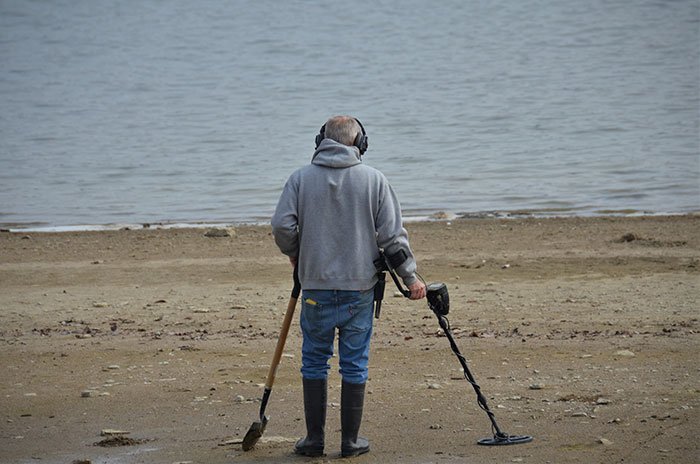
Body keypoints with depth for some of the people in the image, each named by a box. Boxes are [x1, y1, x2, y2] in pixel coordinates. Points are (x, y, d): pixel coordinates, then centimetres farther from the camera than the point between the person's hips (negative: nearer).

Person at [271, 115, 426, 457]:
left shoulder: (301, 178, 0)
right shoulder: (374, 180, 0)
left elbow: (282, 225, -7)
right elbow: (392, 235, -2)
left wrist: (294, 254, 14)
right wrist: (411, 278, 7)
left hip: (316, 285, 0)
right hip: (360, 287, 0)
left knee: (314, 361, 11)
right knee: (355, 364, 7)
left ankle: (315, 439, 13)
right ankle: (350, 441, 11)